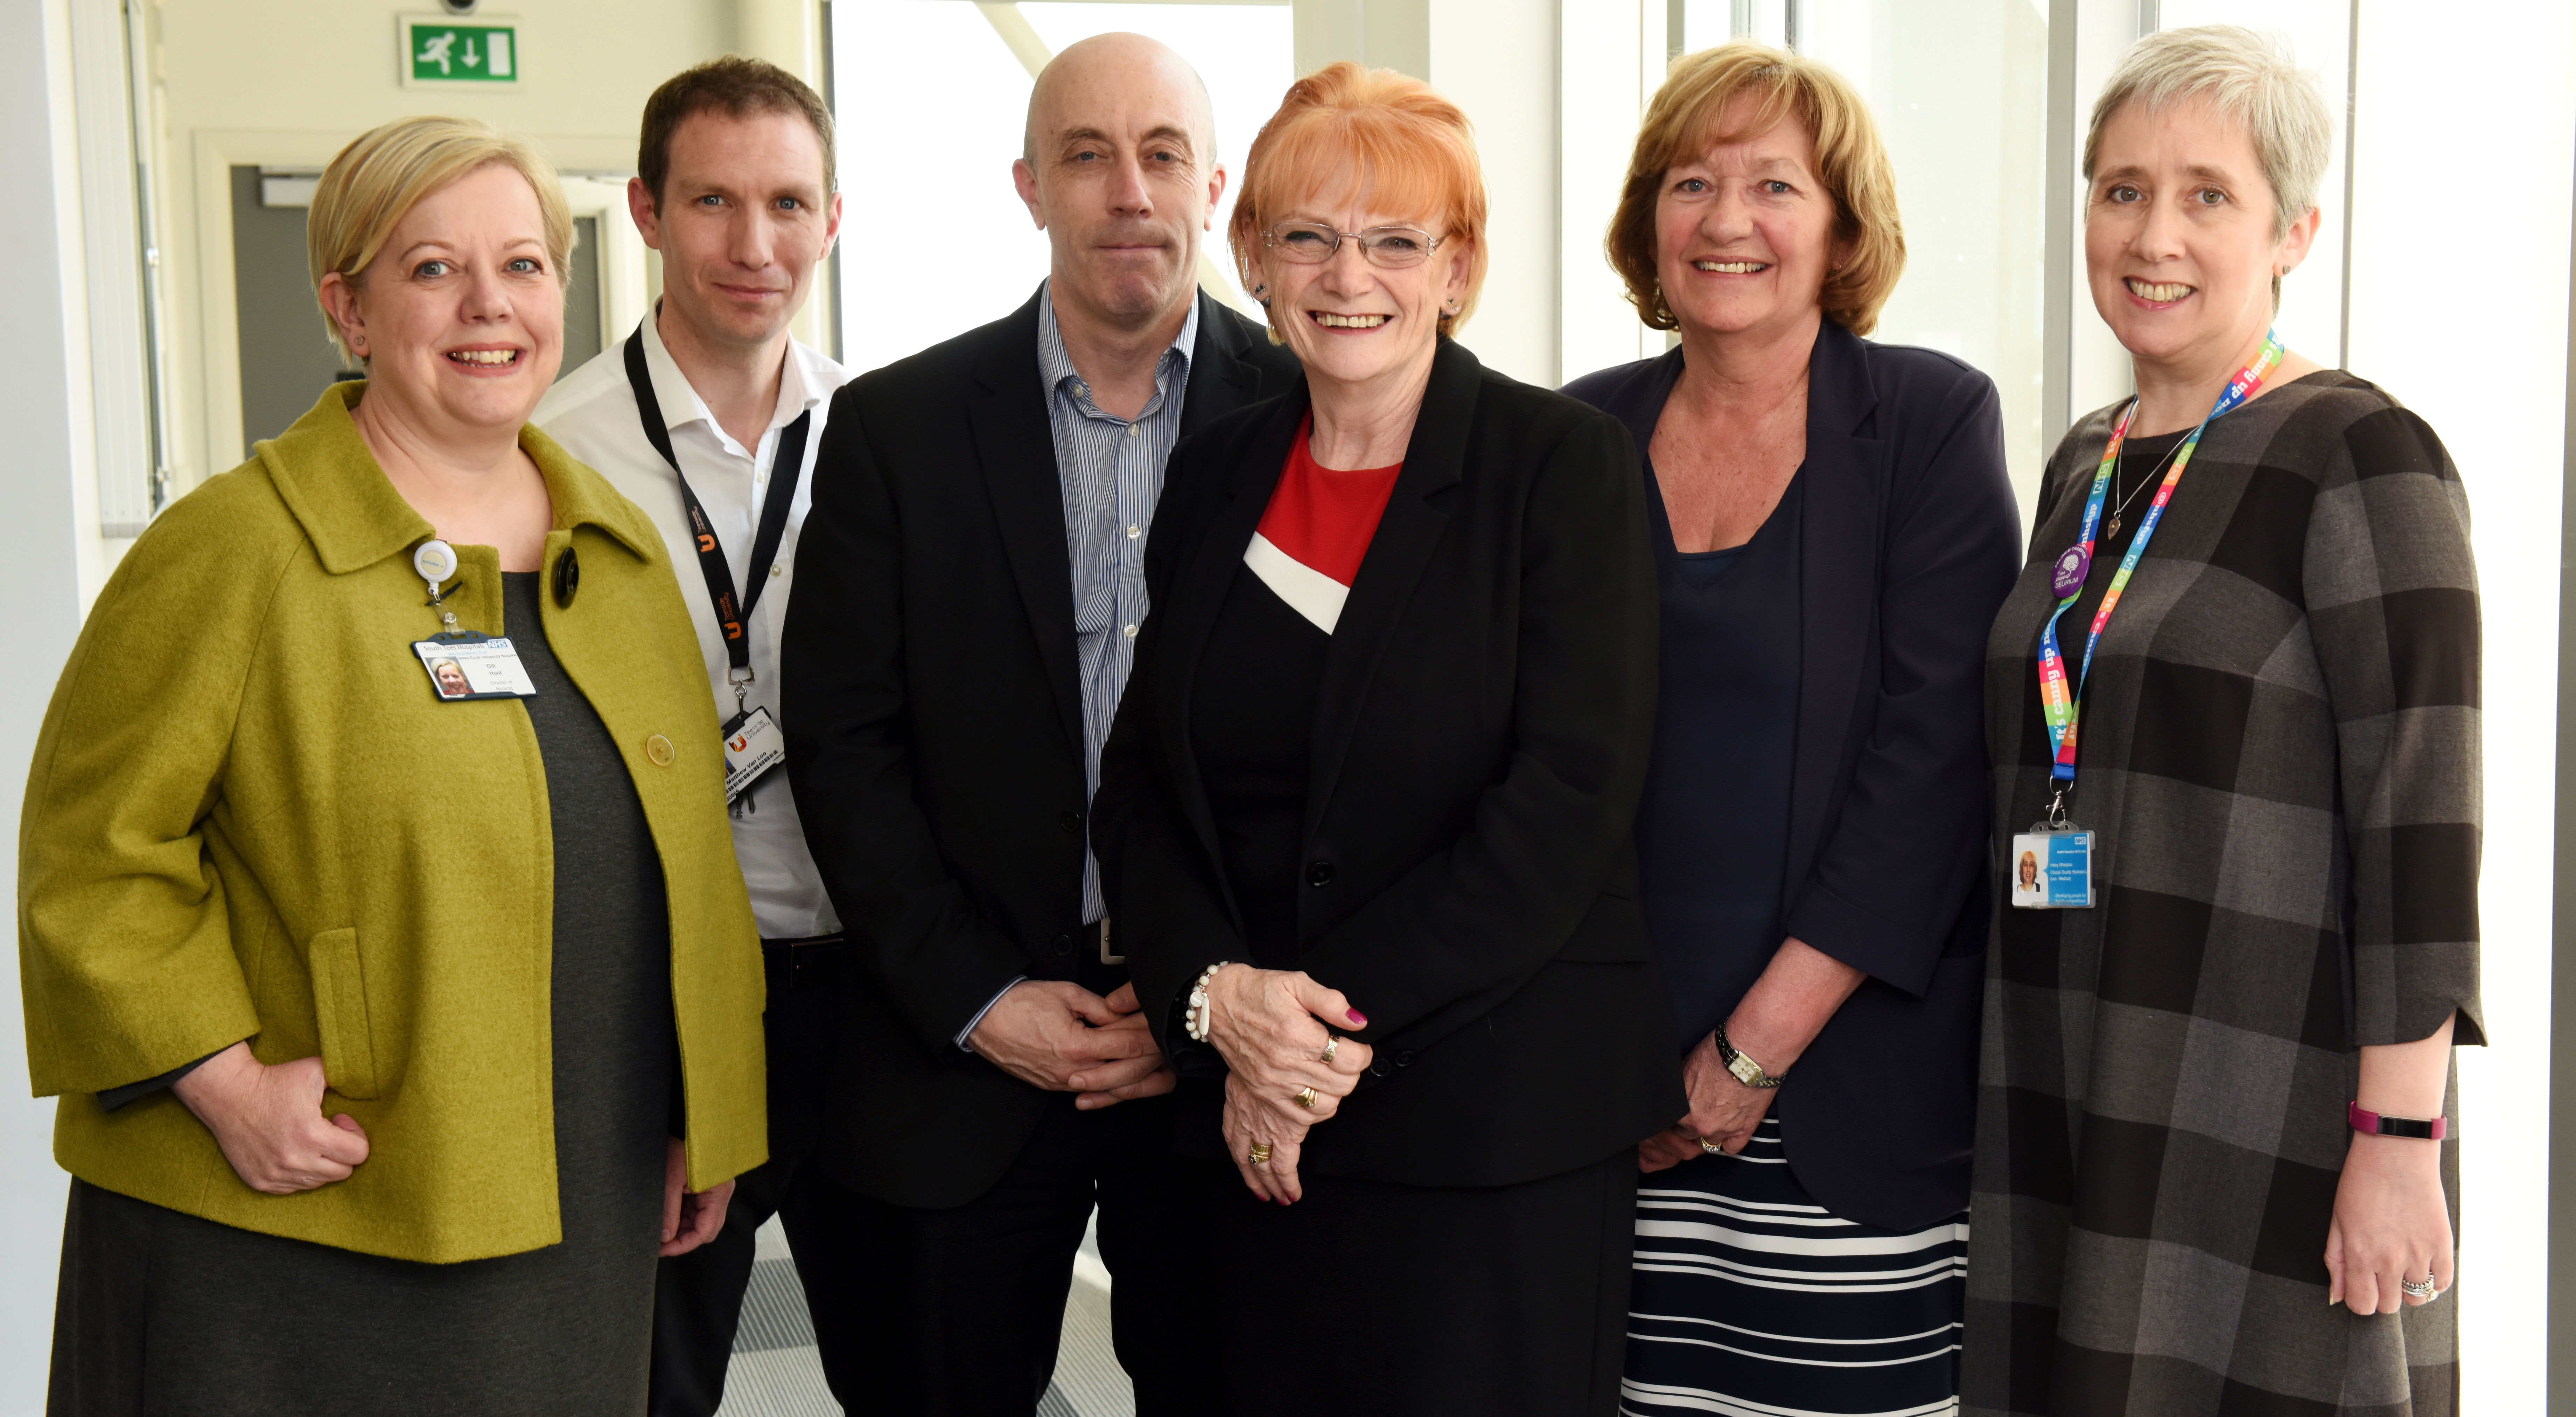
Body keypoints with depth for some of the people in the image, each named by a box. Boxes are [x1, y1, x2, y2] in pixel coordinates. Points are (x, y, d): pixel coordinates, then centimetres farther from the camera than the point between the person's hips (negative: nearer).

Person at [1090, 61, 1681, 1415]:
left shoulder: (1565, 465, -5)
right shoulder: (1215, 476, 9)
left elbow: (1570, 795, -13)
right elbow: (1137, 789, 8)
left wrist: (1339, 1016, -15)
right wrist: (1217, 998, -10)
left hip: (1496, 1124, -4)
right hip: (1244, 1117, 4)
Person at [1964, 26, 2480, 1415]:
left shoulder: (2360, 456, -10)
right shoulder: (2084, 466, 12)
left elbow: (2423, 817, -14)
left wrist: (2403, 1137, -18)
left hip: (2272, 1122, -6)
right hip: (2072, 1101, 7)